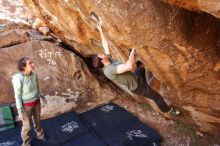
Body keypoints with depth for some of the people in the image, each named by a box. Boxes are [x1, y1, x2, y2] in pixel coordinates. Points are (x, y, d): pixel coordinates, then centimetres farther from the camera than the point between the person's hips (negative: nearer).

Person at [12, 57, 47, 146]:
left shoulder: (34, 75, -9)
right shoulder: (18, 78, -27)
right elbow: (17, 95, -19)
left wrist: (42, 97, 18)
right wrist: (20, 111, -16)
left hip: (36, 102, 6)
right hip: (26, 104, -5)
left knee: (37, 120, 24)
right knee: (27, 125, 11)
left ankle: (40, 135, 49)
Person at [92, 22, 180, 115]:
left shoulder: (109, 60, -7)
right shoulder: (109, 70, -36)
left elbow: (105, 45, 5)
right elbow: (129, 66, -47)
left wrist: (100, 30, 9)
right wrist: (132, 52, -33)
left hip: (134, 77, 9)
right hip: (136, 86, -8)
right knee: (158, 97, 9)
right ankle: (168, 110, 36)